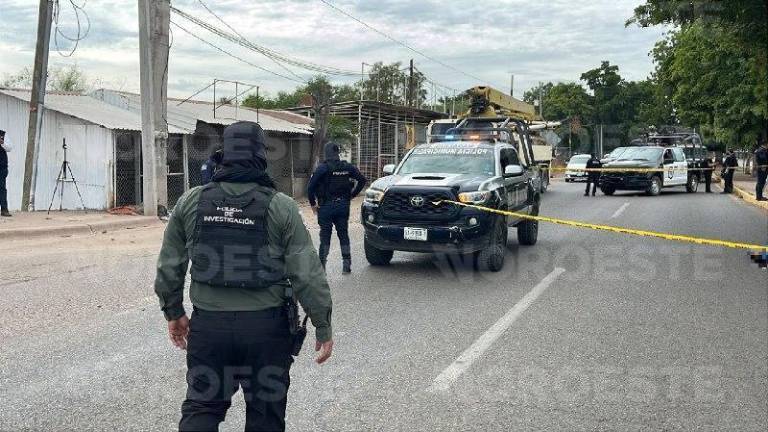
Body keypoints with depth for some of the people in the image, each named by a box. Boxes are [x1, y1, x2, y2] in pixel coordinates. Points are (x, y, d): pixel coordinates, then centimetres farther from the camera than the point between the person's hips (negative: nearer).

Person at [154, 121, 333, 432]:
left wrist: (173, 312, 21)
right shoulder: (280, 208, -8)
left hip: (208, 323, 2)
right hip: (265, 326, -1)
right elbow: (307, 275, -10)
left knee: (201, 406, 15)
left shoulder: (190, 202, 1)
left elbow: (169, 267, 7)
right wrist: (323, 327, -1)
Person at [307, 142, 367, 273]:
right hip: (343, 205, 4)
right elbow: (362, 180, 6)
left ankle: (322, 264, 1)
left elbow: (311, 187, -16)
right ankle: (346, 263, 12)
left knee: (325, 235, 3)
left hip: (326, 206, -4)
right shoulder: (347, 167, 2)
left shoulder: (322, 168, -11)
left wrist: (313, 203, -5)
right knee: (343, 234, 12)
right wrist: (352, 195, 10)